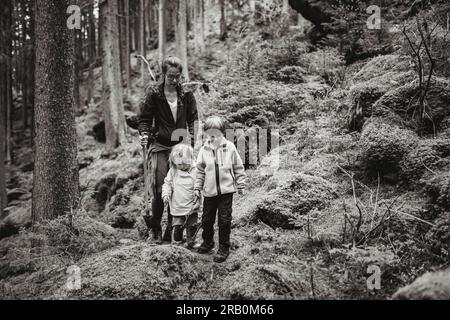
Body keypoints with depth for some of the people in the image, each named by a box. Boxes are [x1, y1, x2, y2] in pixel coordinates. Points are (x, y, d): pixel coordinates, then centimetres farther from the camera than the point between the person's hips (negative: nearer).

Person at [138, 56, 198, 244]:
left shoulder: (186, 95, 7)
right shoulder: (153, 94, 2)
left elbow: (193, 119, 12)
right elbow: (144, 119, 4)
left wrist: (192, 136, -4)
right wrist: (144, 134, -15)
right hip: (159, 146, -2)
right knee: (159, 190, -6)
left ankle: (171, 229, 14)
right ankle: (155, 229, 12)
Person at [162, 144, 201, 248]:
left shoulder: (195, 172, -5)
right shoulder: (173, 171, 1)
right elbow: (167, 184, 7)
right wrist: (166, 194, -7)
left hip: (192, 207, -1)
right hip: (177, 207, 1)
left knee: (191, 227, 10)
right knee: (177, 228, 3)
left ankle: (191, 244, 25)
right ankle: (176, 244, 16)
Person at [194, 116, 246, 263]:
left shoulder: (230, 148, -5)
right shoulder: (204, 150, -1)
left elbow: (238, 168, 3)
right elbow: (200, 170, 7)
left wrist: (240, 184, 4)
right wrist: (198, 187, 8)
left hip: (226, 190, -2)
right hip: (209, 191, 2)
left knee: (224, 220, 2)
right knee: (207, 219, 12)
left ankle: (224, 248, 15)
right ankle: (207, 242, 36)